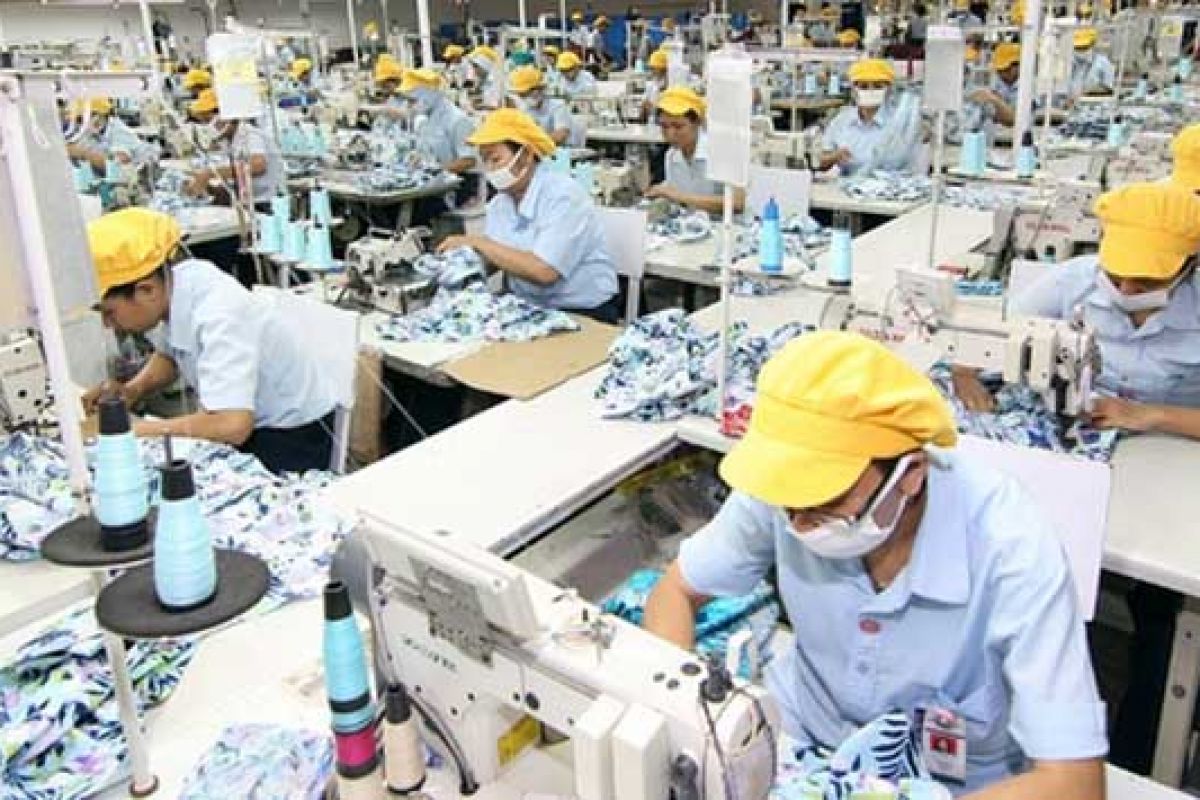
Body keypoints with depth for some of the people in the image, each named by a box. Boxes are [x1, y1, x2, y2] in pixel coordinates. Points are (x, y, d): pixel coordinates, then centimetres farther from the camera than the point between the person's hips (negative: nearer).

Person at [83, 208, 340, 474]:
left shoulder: (217, 315, -31)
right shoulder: (178, 278, -7)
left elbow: (232, 425, -40)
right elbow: (171, 356, 15)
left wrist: (138, 430, -26)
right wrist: (132, 390, -4)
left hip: (293, 438, -8)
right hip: (255, 426, 8)